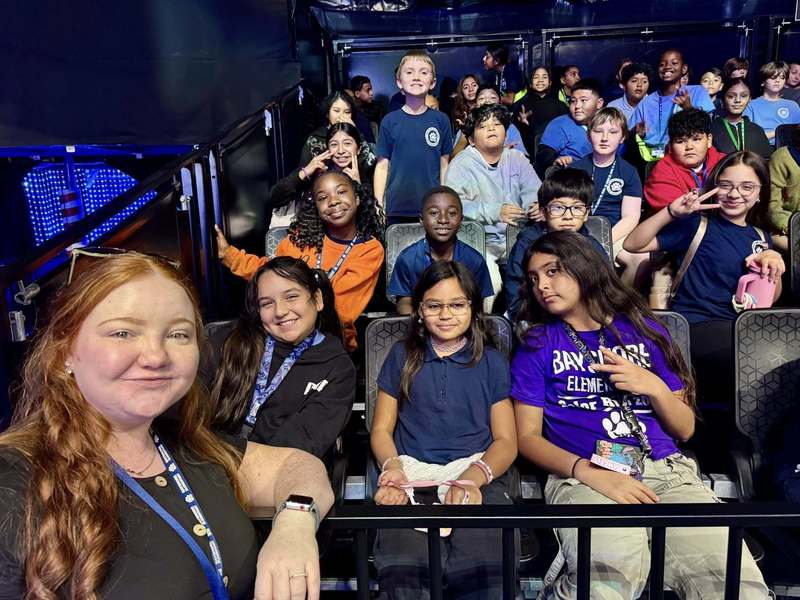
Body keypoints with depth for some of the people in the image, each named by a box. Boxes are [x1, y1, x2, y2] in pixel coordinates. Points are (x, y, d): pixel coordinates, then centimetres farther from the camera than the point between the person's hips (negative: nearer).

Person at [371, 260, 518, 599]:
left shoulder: (492, 364, 17)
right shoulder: (402, 357, 19)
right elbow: (381, 429, 15)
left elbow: (506, 440, 9)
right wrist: (393, 467, -8)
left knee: (481, 569, -33)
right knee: (402, 567, -33)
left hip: (477, 477, 0)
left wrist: (473, 477, -13)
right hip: (413, 475, 0)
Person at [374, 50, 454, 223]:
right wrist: (378, 208, -1)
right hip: (397, 209, 0)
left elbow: (444, 165, 7)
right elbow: (382, 166, 4)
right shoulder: (390, 121, 2)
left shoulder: (441, 120, 4)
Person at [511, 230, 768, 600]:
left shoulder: (644, 329, 18)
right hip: (584, 475, -2)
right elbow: (527, 437, 4)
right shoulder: (538, 343, 12)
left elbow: (684, 430, 19)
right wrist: (590, 472, -13)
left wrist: (655, 387, -1)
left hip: (667, 470, 3)